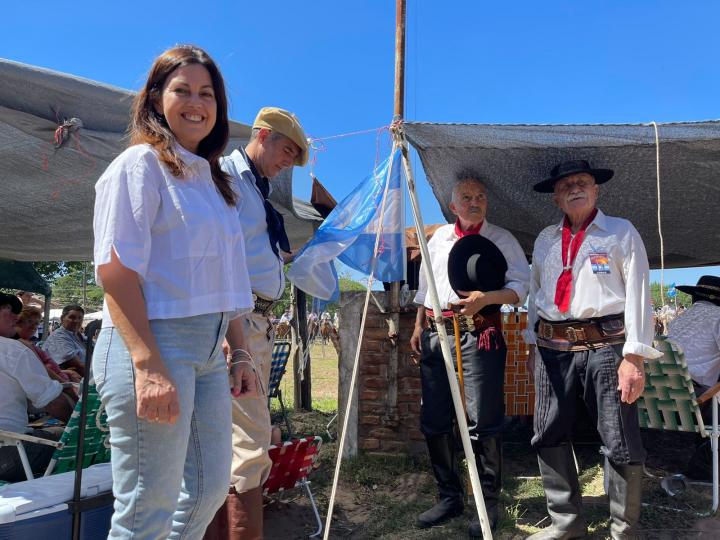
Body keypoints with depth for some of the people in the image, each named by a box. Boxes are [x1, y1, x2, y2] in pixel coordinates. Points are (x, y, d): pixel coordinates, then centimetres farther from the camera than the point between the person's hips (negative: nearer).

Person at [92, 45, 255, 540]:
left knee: (210, 488, 15)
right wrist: (147, 365, -22)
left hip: (209, 348, 8)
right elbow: (116, 270, -14)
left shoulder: (212, 178, 18)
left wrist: (240, 353, 14)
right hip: (153, 342, -8)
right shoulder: (141, 164, -5)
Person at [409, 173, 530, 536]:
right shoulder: (439, 238, 18)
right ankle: (449, 497, 23)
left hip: (479, 333, -5)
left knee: (482, 423, -4)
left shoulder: (501, 239, 5)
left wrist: (486, 297, -19)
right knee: (434, 421, 7)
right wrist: (418, 327, 15)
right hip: (435, 333, 5)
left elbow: (522, 285, -3)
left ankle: (489, 504, 12)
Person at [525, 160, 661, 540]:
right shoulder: (545, 240, 16)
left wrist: (634, 357, -11)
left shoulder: (622, 232, 3)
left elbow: (637, 294, -4)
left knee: (620, 444, -1)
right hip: (553, 348, 5)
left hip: (605, 347, -4)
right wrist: (533, 345, 15)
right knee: (549, 437, 7)